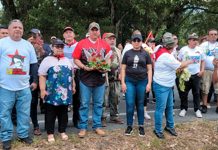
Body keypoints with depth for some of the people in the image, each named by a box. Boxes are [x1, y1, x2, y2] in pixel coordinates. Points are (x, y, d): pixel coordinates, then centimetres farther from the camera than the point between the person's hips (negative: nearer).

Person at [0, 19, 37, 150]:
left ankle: (23, 135, 24)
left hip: (24, 87, 3)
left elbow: (34, 64, 14)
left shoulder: (28, 45, 9)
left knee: (24, 113, 10)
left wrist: (35, 80, 11)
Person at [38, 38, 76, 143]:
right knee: (50, 114, 3)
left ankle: (62, 132, 23)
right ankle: (50, 133, 13)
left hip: (65, 93, 5)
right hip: (52, 93, -4)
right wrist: (42, 89, -12)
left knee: (63, 113, 12)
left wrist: (73, 86, 18)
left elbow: (71, 75, 22)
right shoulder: (47, 60, 0)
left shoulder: (67, 60, 16)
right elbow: (42, 76, -6)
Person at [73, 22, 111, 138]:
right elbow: (76, 59, -1)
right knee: (84, 104, 4)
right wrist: (84, 67, -16)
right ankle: (83, 127, 15)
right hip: (85, 78, -2)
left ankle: (97, 126, 23)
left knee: (98, 104, 11)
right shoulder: (81, 43, -2)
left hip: (100, 79, 3)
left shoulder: (105, 44, 5)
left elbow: (109, 59, 10)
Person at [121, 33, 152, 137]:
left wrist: (149, 83, -3)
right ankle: (129, 126, 13)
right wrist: (123, 82, -3)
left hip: (142, 82, 0)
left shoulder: (145, 54, 4)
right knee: (129, 104, -2)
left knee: (140, 104, 9)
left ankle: (141, 126, 19)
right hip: (129, 81, 0)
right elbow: (123, 69, 4)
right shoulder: (127, 53, 4)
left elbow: (149, 69, 4)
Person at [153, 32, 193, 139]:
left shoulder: (162, 51, 4)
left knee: (169, 107, 17)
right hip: (161, 86, -10)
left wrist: (180, 67, 3)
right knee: (160, 108, 0)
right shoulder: (166, 56, -25)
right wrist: (189, 61, 3)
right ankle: (157, 130, 12)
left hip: (168, 85, 10)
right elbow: (180, 66, -12)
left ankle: (170, 126, 31)